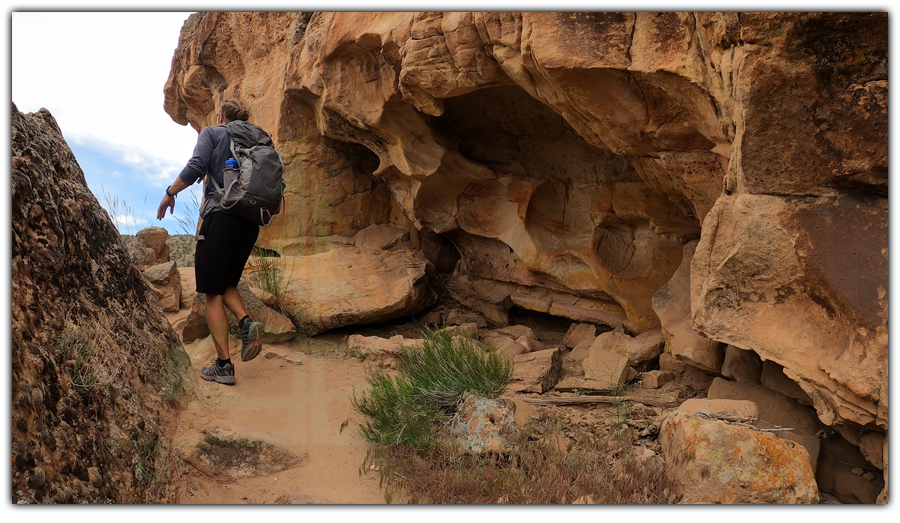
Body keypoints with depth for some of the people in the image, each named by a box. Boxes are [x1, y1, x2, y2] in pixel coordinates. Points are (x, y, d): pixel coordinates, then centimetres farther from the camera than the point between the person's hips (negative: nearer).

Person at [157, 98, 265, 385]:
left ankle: (223, 365, -1)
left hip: (220, 217, -5)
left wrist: (169, 194, 3)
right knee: (227, 283, 22)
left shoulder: (212, 133, 5)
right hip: (250, 222, 5)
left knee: (213, 293, 2)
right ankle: (247, 322, -7)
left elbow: (195, 167, -10)